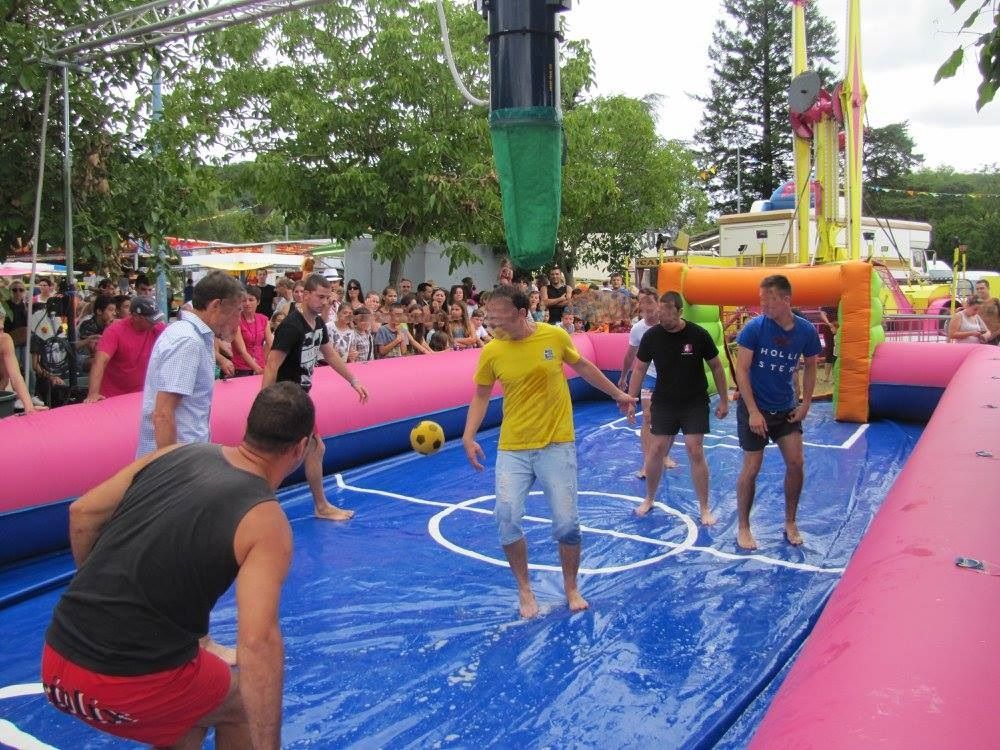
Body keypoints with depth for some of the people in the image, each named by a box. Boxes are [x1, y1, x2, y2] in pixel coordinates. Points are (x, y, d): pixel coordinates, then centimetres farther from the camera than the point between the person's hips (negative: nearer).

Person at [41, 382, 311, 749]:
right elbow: (257, 641, -21)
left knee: (189, 705, 31)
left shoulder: (175, 454, 5)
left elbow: (82, 513, 11)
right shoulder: (266, 522, -12)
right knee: (241, 705, 23)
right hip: (132, 687, -6)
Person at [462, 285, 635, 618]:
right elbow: (481, 395, 6)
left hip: (556, 445, 0)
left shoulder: (555, 336, -7)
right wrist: (468, 436, -7)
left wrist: (617, 394, 21)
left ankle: (571, 587, 27)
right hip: (513, 449, 1)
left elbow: (582, 366, 11)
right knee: (507, 518, -10)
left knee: (567, 523, 1)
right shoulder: (491, 352, -7)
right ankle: (524, 589, 14)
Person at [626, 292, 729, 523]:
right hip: (663, 402, 2)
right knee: (656, 451, 4)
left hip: (695, 403, -2)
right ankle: (649, 499, 25)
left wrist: (724, 400, -1)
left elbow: (716, 367, -3)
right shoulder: (651, 336, -8)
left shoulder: (698, 334, -14)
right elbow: (639, 369, 1)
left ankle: (704, 508, 10)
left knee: (695, 452, -4)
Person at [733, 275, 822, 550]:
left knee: (796, 463, 1)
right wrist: (753, 411, -18)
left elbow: (810, 367, 9)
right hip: (754, 408, -3)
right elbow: (741, 370, -15)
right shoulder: (754, 327, -16)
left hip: (786, 408, 3)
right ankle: (743, 528, 16)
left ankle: (790, 523, 21)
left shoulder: (806, 331, -6)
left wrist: (805, 404, 2)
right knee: (751, 468, 1)